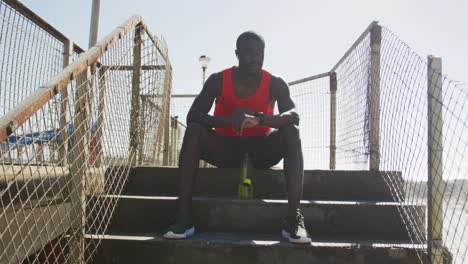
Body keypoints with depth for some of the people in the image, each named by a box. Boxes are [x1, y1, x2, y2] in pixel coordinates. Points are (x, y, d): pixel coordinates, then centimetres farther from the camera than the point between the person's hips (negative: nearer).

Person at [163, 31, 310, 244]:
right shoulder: (218, 81, -11)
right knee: (193, 131, -27)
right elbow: (192, 116, -20)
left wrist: (259, 120, -46)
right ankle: (183, 216, -28)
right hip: (226, 148, 0)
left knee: (291, 132, -28)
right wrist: (228, 120, -39)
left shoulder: (275, 84, -10)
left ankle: (293, 217, -33)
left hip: (260, 149, 0)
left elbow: (293, 116, -26)